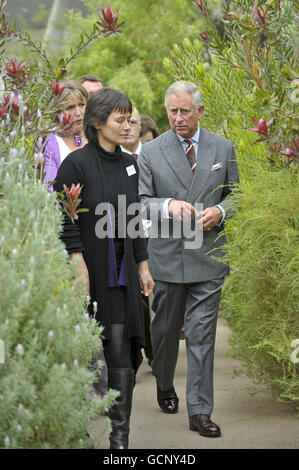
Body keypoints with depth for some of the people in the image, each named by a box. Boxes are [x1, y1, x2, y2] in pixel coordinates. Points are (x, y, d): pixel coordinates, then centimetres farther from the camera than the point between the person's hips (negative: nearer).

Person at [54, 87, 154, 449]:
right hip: (86, 270, -5)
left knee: (122, 353, -1)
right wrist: (78, 267, -20)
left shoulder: (129, 165, 9)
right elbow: (64, 222, -13)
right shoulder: (76, 163, -10)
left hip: (120, 275, 5)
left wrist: (142, 265, 17)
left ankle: (120, 437, 3)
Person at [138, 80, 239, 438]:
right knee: (165, 329, 13)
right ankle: (164, 386, 38)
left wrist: (219, 211, -9)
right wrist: (168, 205, -21)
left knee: (202, 335, -4)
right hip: (166, 255, 0)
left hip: (208, 256, 0)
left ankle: (200, 411, -3)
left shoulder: (223, 149, 6)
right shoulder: (150, 152, 2)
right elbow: (140, 202, -1)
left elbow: (234, 194, 12)